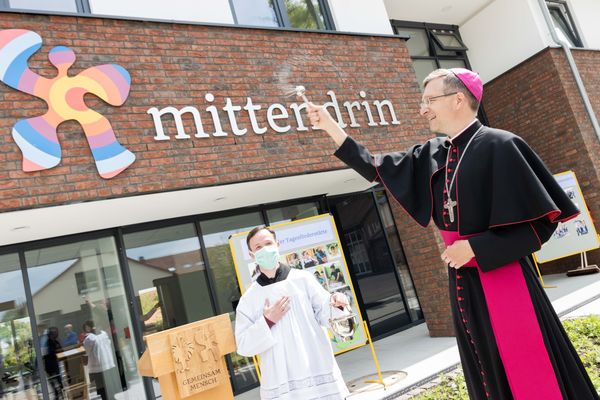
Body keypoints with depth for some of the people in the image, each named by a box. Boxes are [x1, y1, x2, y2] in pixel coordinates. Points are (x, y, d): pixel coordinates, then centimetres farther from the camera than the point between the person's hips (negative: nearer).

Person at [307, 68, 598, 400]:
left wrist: (474, 247, -17)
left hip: (503, 282, -7)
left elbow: (541, 222, -13)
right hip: (463, 286, 7)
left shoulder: (499, 146, -13)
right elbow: (378, 167, 13)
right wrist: (330, 126, 11)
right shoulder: (432, 154, 7)